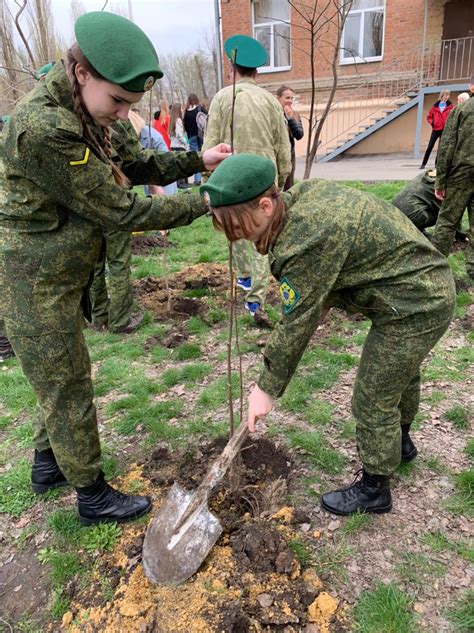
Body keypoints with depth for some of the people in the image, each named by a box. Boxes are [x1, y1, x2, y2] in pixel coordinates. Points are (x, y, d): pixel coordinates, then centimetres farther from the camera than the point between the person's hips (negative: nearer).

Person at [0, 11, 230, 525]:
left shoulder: (81, 113, 5)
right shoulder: (45, 128, -26)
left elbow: (134, 163, 13)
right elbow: (121, 211, -24)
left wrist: (197, 161, 5)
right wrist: (205, 204, -16)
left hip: (56, 275, 9)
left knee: (61, 376, 21)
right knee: (67, 387, 4)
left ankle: (48, 463, 42)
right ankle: (93, 496, 23)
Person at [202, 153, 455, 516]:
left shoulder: (306, 242, -32)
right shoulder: (306, 193, -5)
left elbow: (297, 323, -24)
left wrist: (267, 388, -13)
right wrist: (323, 305, 5)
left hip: (414, 307, -10)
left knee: (373, 400, 3)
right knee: (401, 374, 29)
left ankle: (374, 490, 26)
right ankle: (400, 443, 55)